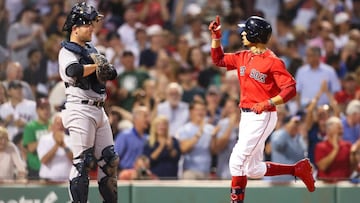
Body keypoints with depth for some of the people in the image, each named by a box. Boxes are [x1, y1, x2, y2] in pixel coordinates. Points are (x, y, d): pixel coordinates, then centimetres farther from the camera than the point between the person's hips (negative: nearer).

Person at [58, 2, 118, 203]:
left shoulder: (91, 49, 19)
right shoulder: (67, 52, -6)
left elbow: (112, 74, 14)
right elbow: (74, 71, -28)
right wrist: (97, 65, -16)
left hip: (99, 110, 8)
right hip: (80, 109, -8)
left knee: (110, 159, 9)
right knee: (83, 162, -10)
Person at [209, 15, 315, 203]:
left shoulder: (272, 61, -14)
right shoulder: (243, 57, 11)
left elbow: (290, 89, -19)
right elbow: (218, 60, 21)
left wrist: (269, 103, -30)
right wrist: (216, 36, 9)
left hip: (263, 117, -9)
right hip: (246, 117, 9)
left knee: (237, 161, -14)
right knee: (253, 170, 10)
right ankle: (298, 169, 21)